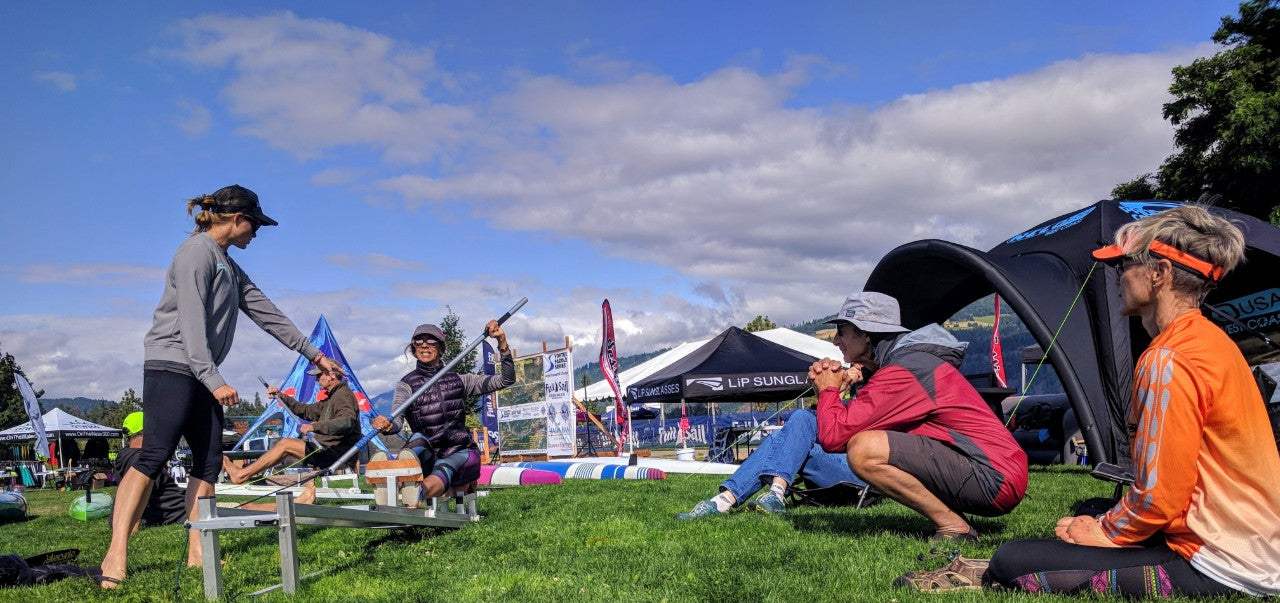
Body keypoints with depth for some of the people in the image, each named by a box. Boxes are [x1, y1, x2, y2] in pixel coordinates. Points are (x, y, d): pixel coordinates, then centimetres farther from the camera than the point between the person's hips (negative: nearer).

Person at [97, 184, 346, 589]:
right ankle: (116, 553, -15)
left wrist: (314, 354, 23)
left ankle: (197, 552, 6)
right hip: (171, 366, -9)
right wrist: (214, 379, -23)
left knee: (208, 461, 3)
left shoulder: (230, 268, 21)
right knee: (154, 456, -16)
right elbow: (192, 320, -16)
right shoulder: (197, 251, -7)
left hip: (200, 374, 9)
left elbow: (267, 313, 23)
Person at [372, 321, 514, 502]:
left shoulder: (458, 380, 7)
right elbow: (396, 419, -16)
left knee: (443, 468, -32)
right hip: (429, 456, -2)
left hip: (462, 453, 2)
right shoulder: (407, 384, 2)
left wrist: (502, 341, -10)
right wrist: (387, 425, -42)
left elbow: (506, 380, 3)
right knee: (418, 439, -33)